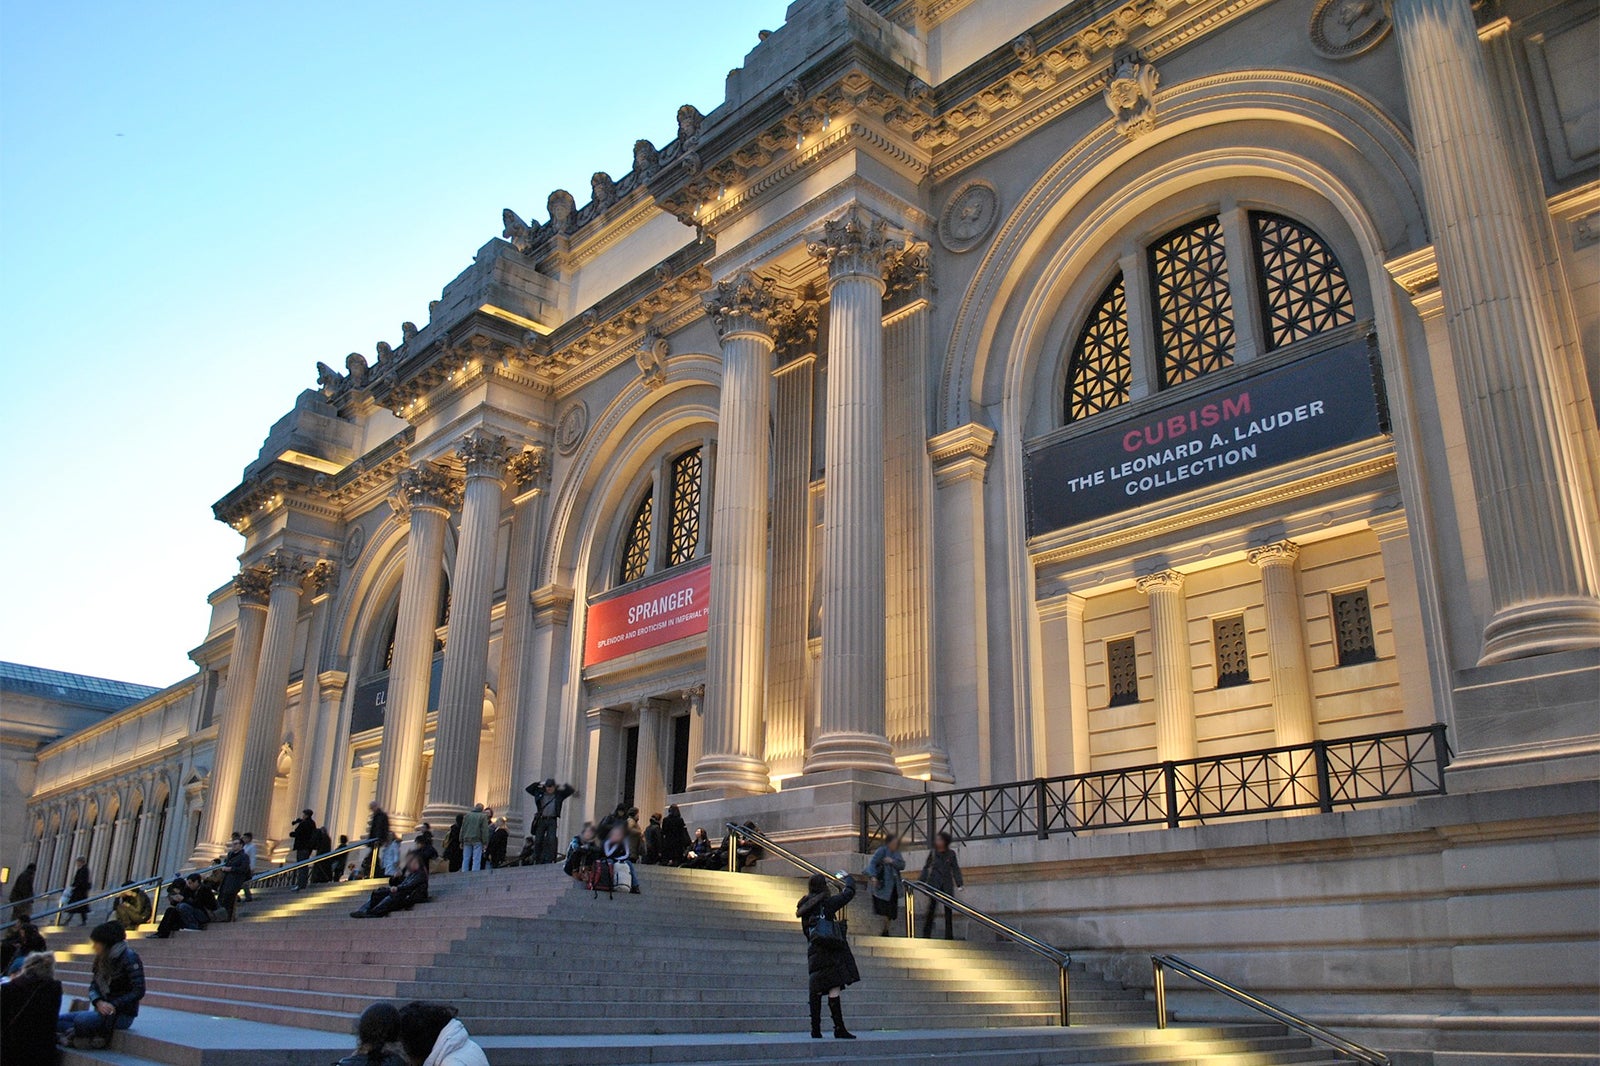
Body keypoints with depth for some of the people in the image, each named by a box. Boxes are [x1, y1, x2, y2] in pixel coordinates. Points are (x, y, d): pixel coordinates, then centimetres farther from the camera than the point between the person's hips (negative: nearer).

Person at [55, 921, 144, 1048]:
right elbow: (93, 986, 7)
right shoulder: (102, 959, 12)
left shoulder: (129, 958, -12)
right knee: (59, 1019, 0)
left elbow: (139, 991, -17)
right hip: (102, 1010, 9)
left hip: (122, 1015, -9)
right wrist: (99, 1002, -14)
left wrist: (114, 1005, -22)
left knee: (81, 1020, -30)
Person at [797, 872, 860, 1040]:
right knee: (834, 988, -8)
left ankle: (815, 1029, 11)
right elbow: (849, 893, 5)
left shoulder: (805, 907, 11)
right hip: (830, 950, -7)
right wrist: (847, 878, 23)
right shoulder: (827, 902, -7)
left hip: (813, 951, 7)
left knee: (816, 990, 9)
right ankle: (839, 1028, -10)